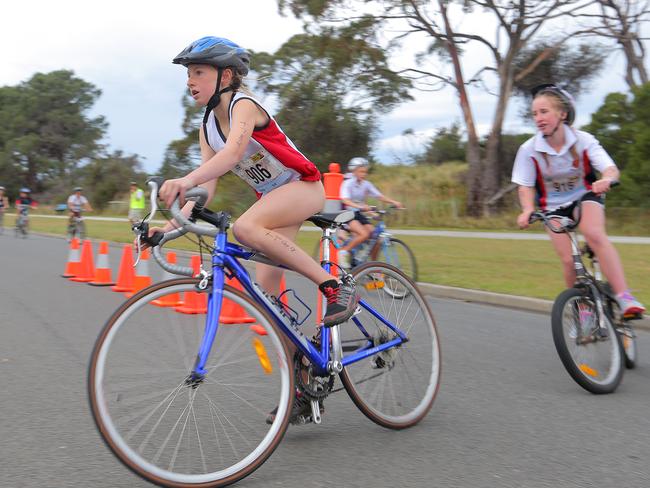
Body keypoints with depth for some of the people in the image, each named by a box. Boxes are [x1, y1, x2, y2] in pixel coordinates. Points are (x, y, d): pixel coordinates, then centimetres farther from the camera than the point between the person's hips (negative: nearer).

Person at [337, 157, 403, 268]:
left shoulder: (366, 184, 6)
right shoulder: (348, 183, -11)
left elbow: (380, 196, 1)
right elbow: (345, 200, -26)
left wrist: (394, 202, -15)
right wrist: (360, 206, -42)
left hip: (359, 214, 6)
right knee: (364, 234, -29)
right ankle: (343, 251, -12)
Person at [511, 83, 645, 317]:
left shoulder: (583, 140, -20)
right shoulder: (529, 150, -19)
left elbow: (611, 168, -28)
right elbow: (526, 186, -10)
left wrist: (606, 180, -53)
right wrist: (527, 210, -31)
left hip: (586, 195, -1)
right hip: (554, 206, 2)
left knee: (594, 234, -31)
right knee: (569, 260, -12)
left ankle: (624, 297, -32)